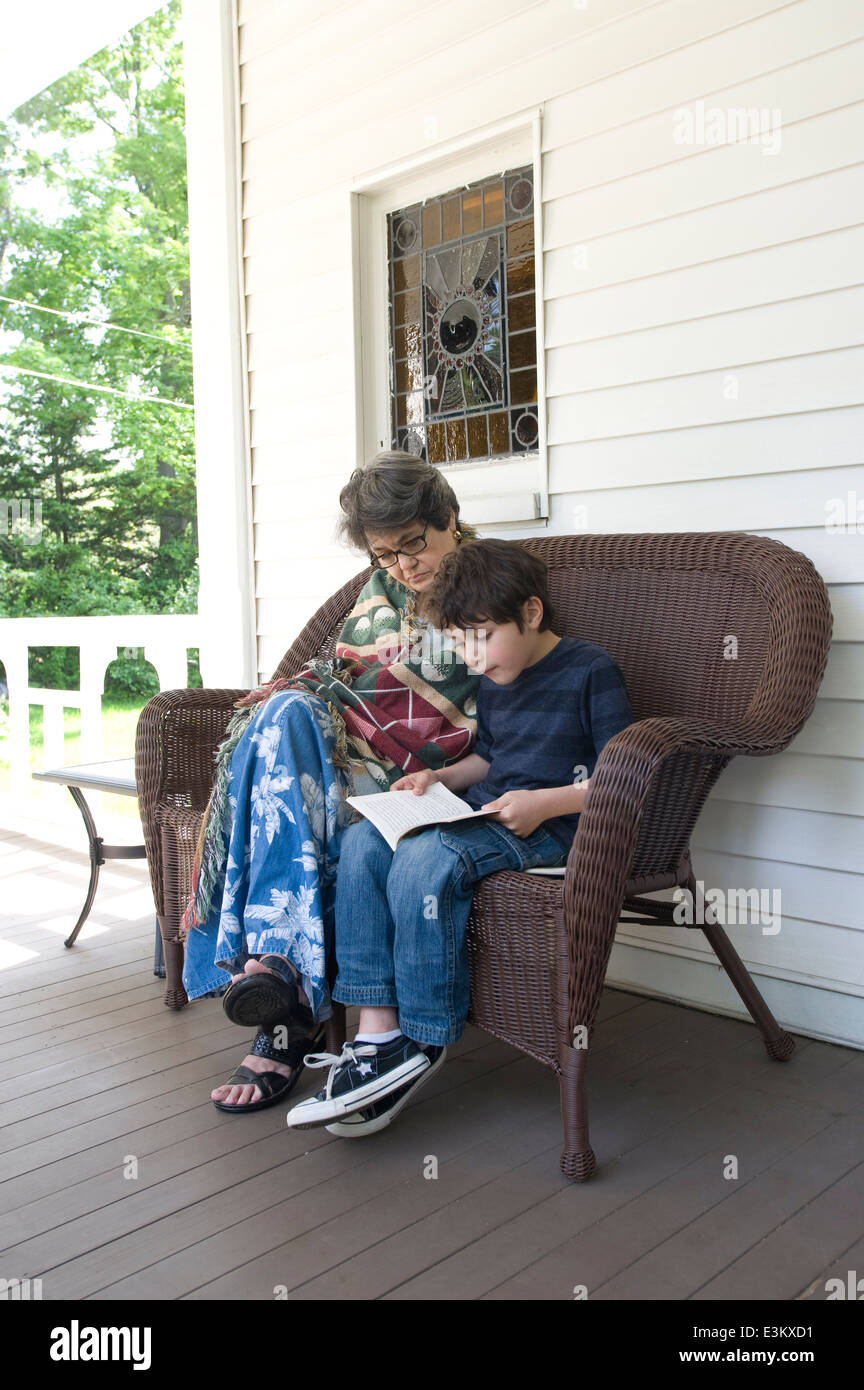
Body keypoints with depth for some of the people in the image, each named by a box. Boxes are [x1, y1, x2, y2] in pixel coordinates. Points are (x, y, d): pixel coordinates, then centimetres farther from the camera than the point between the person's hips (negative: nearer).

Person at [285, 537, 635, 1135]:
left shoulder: (591, 669, -7)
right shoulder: (493, 680, 16)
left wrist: (544, 802, -22)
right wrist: (441, 777, 11)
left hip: (548, 824, -8)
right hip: (482, 810, 8)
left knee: (424, 859, -32)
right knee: (362, 841, -14)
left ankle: (424, 1046, -19)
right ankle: (378, 1032, -19)